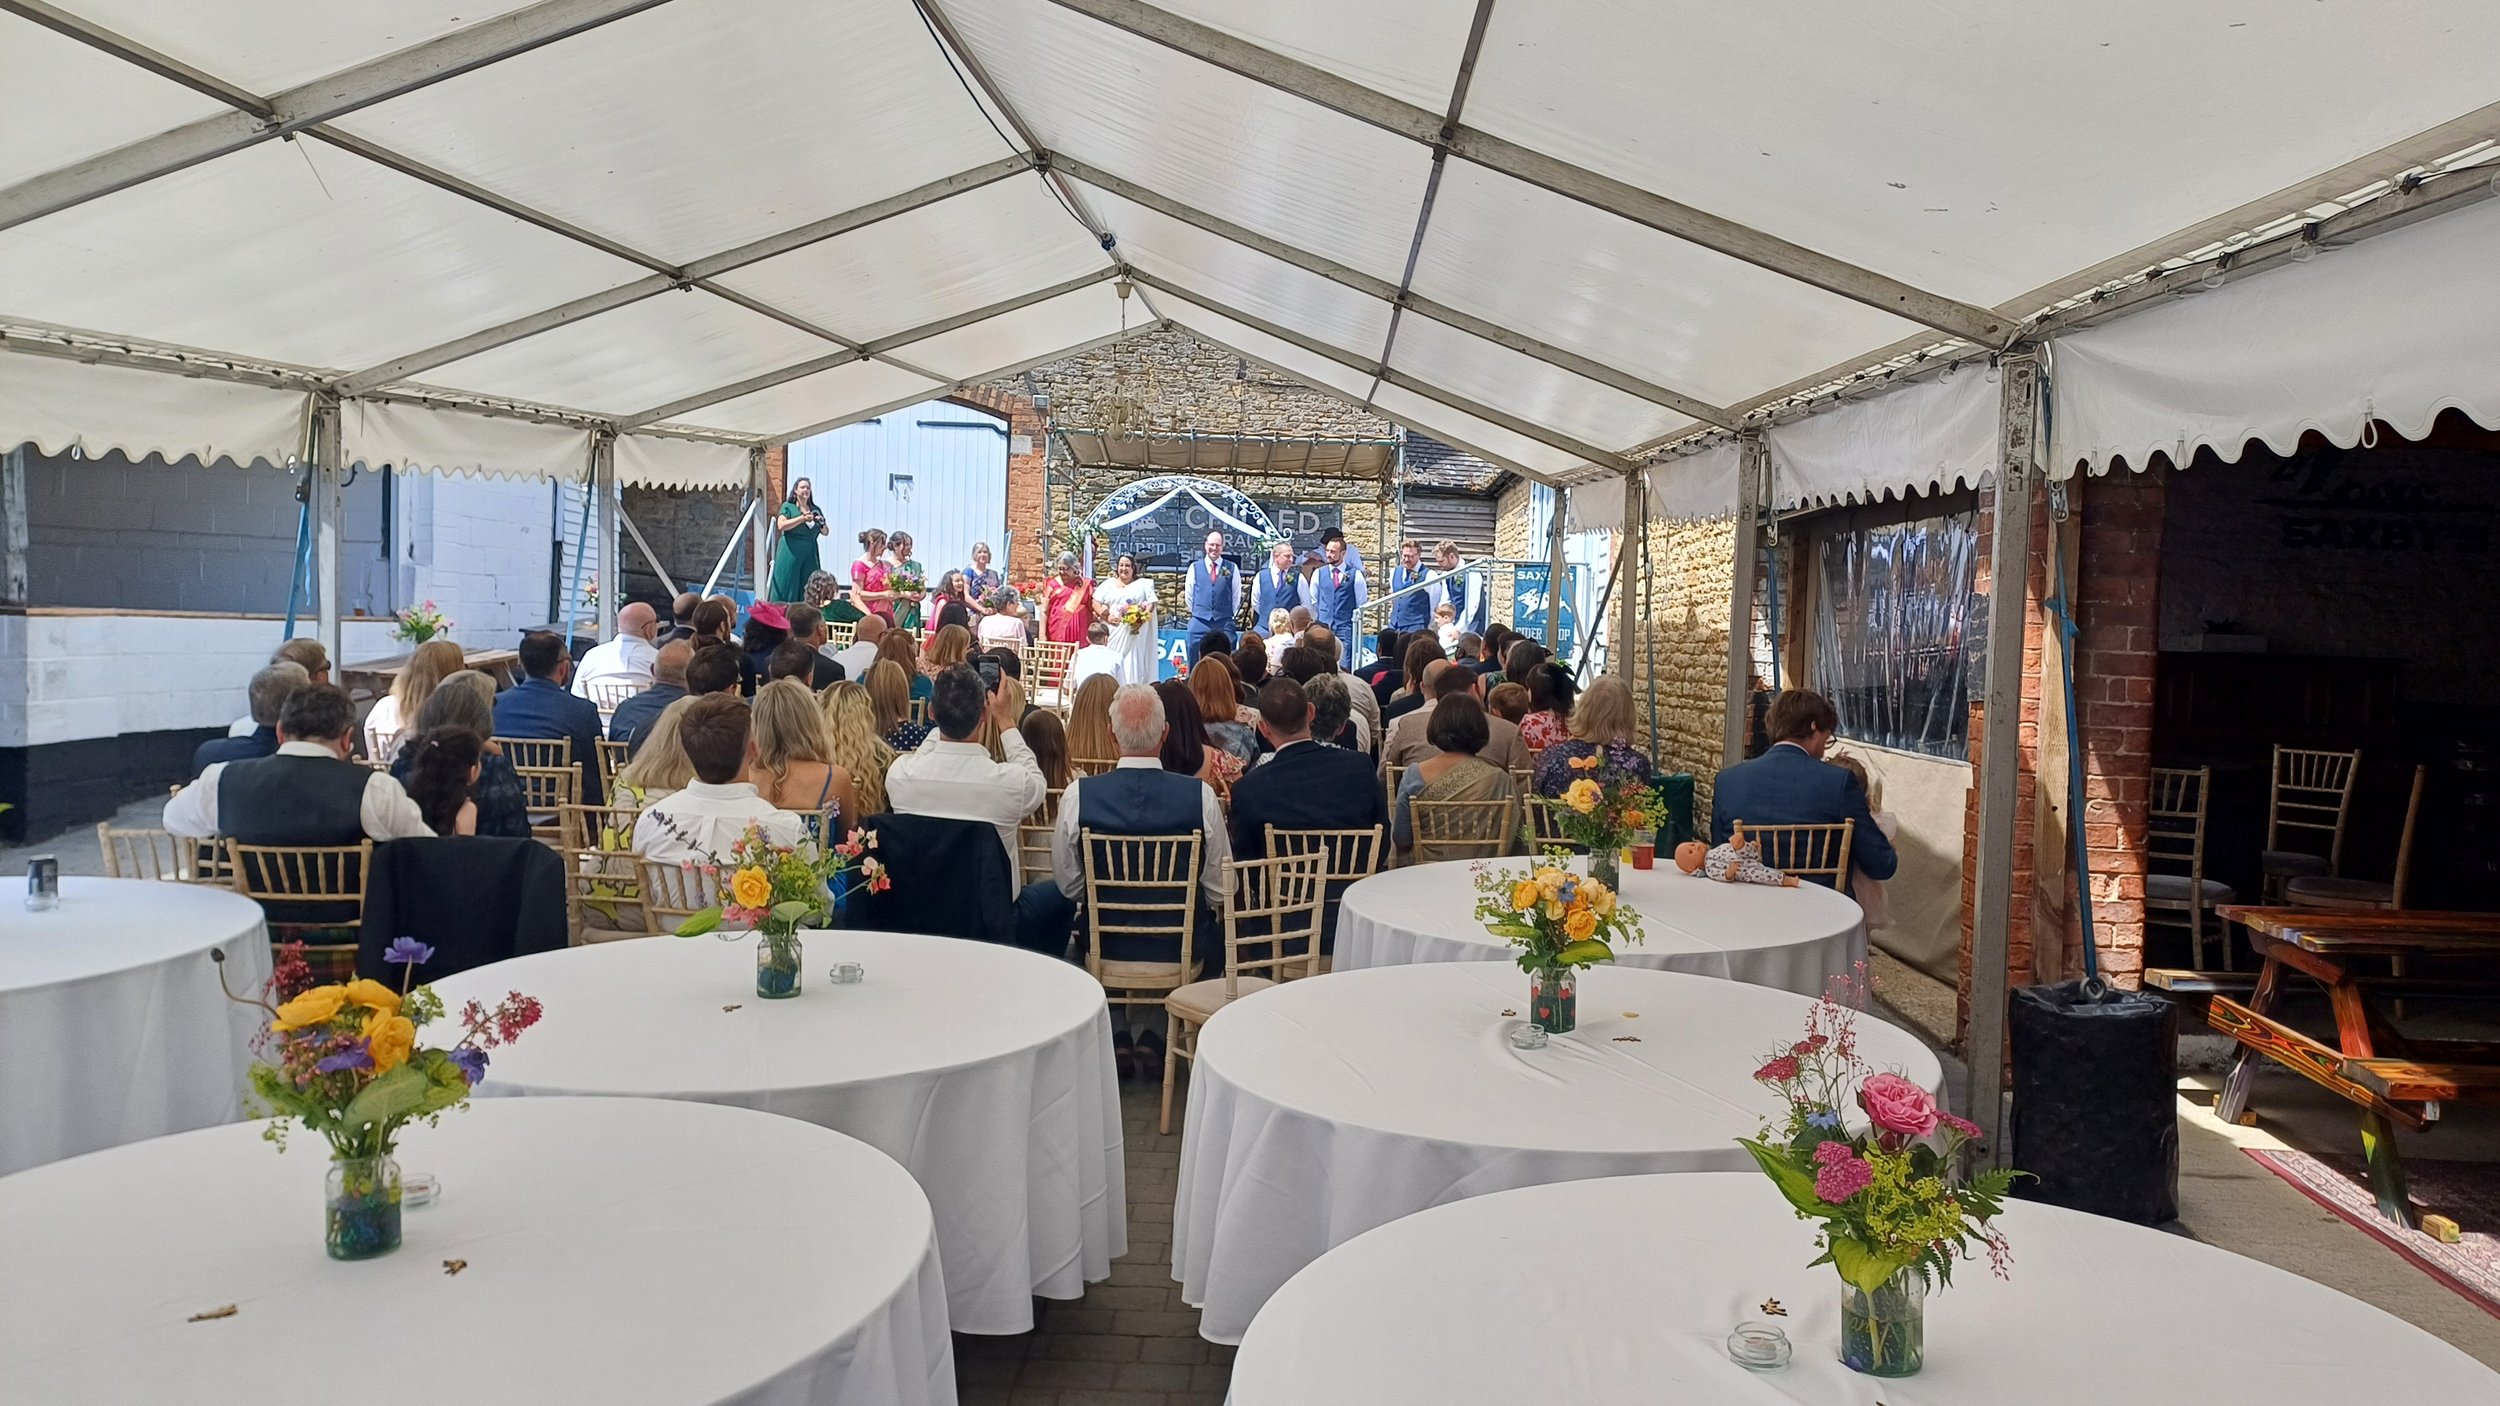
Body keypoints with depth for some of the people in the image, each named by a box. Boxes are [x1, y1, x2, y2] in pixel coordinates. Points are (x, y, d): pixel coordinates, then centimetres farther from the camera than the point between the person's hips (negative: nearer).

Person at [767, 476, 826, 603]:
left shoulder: (815, 510, 15)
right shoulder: (788, 507, 4)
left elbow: (825, 532, 13)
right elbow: (781, 525, -12)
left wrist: (821, 524, -9)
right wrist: (802, 518, -17)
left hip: (810, 555, 4)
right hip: (790, 553, -4)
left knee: (808, 592, 1)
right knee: (786, 588, -4)